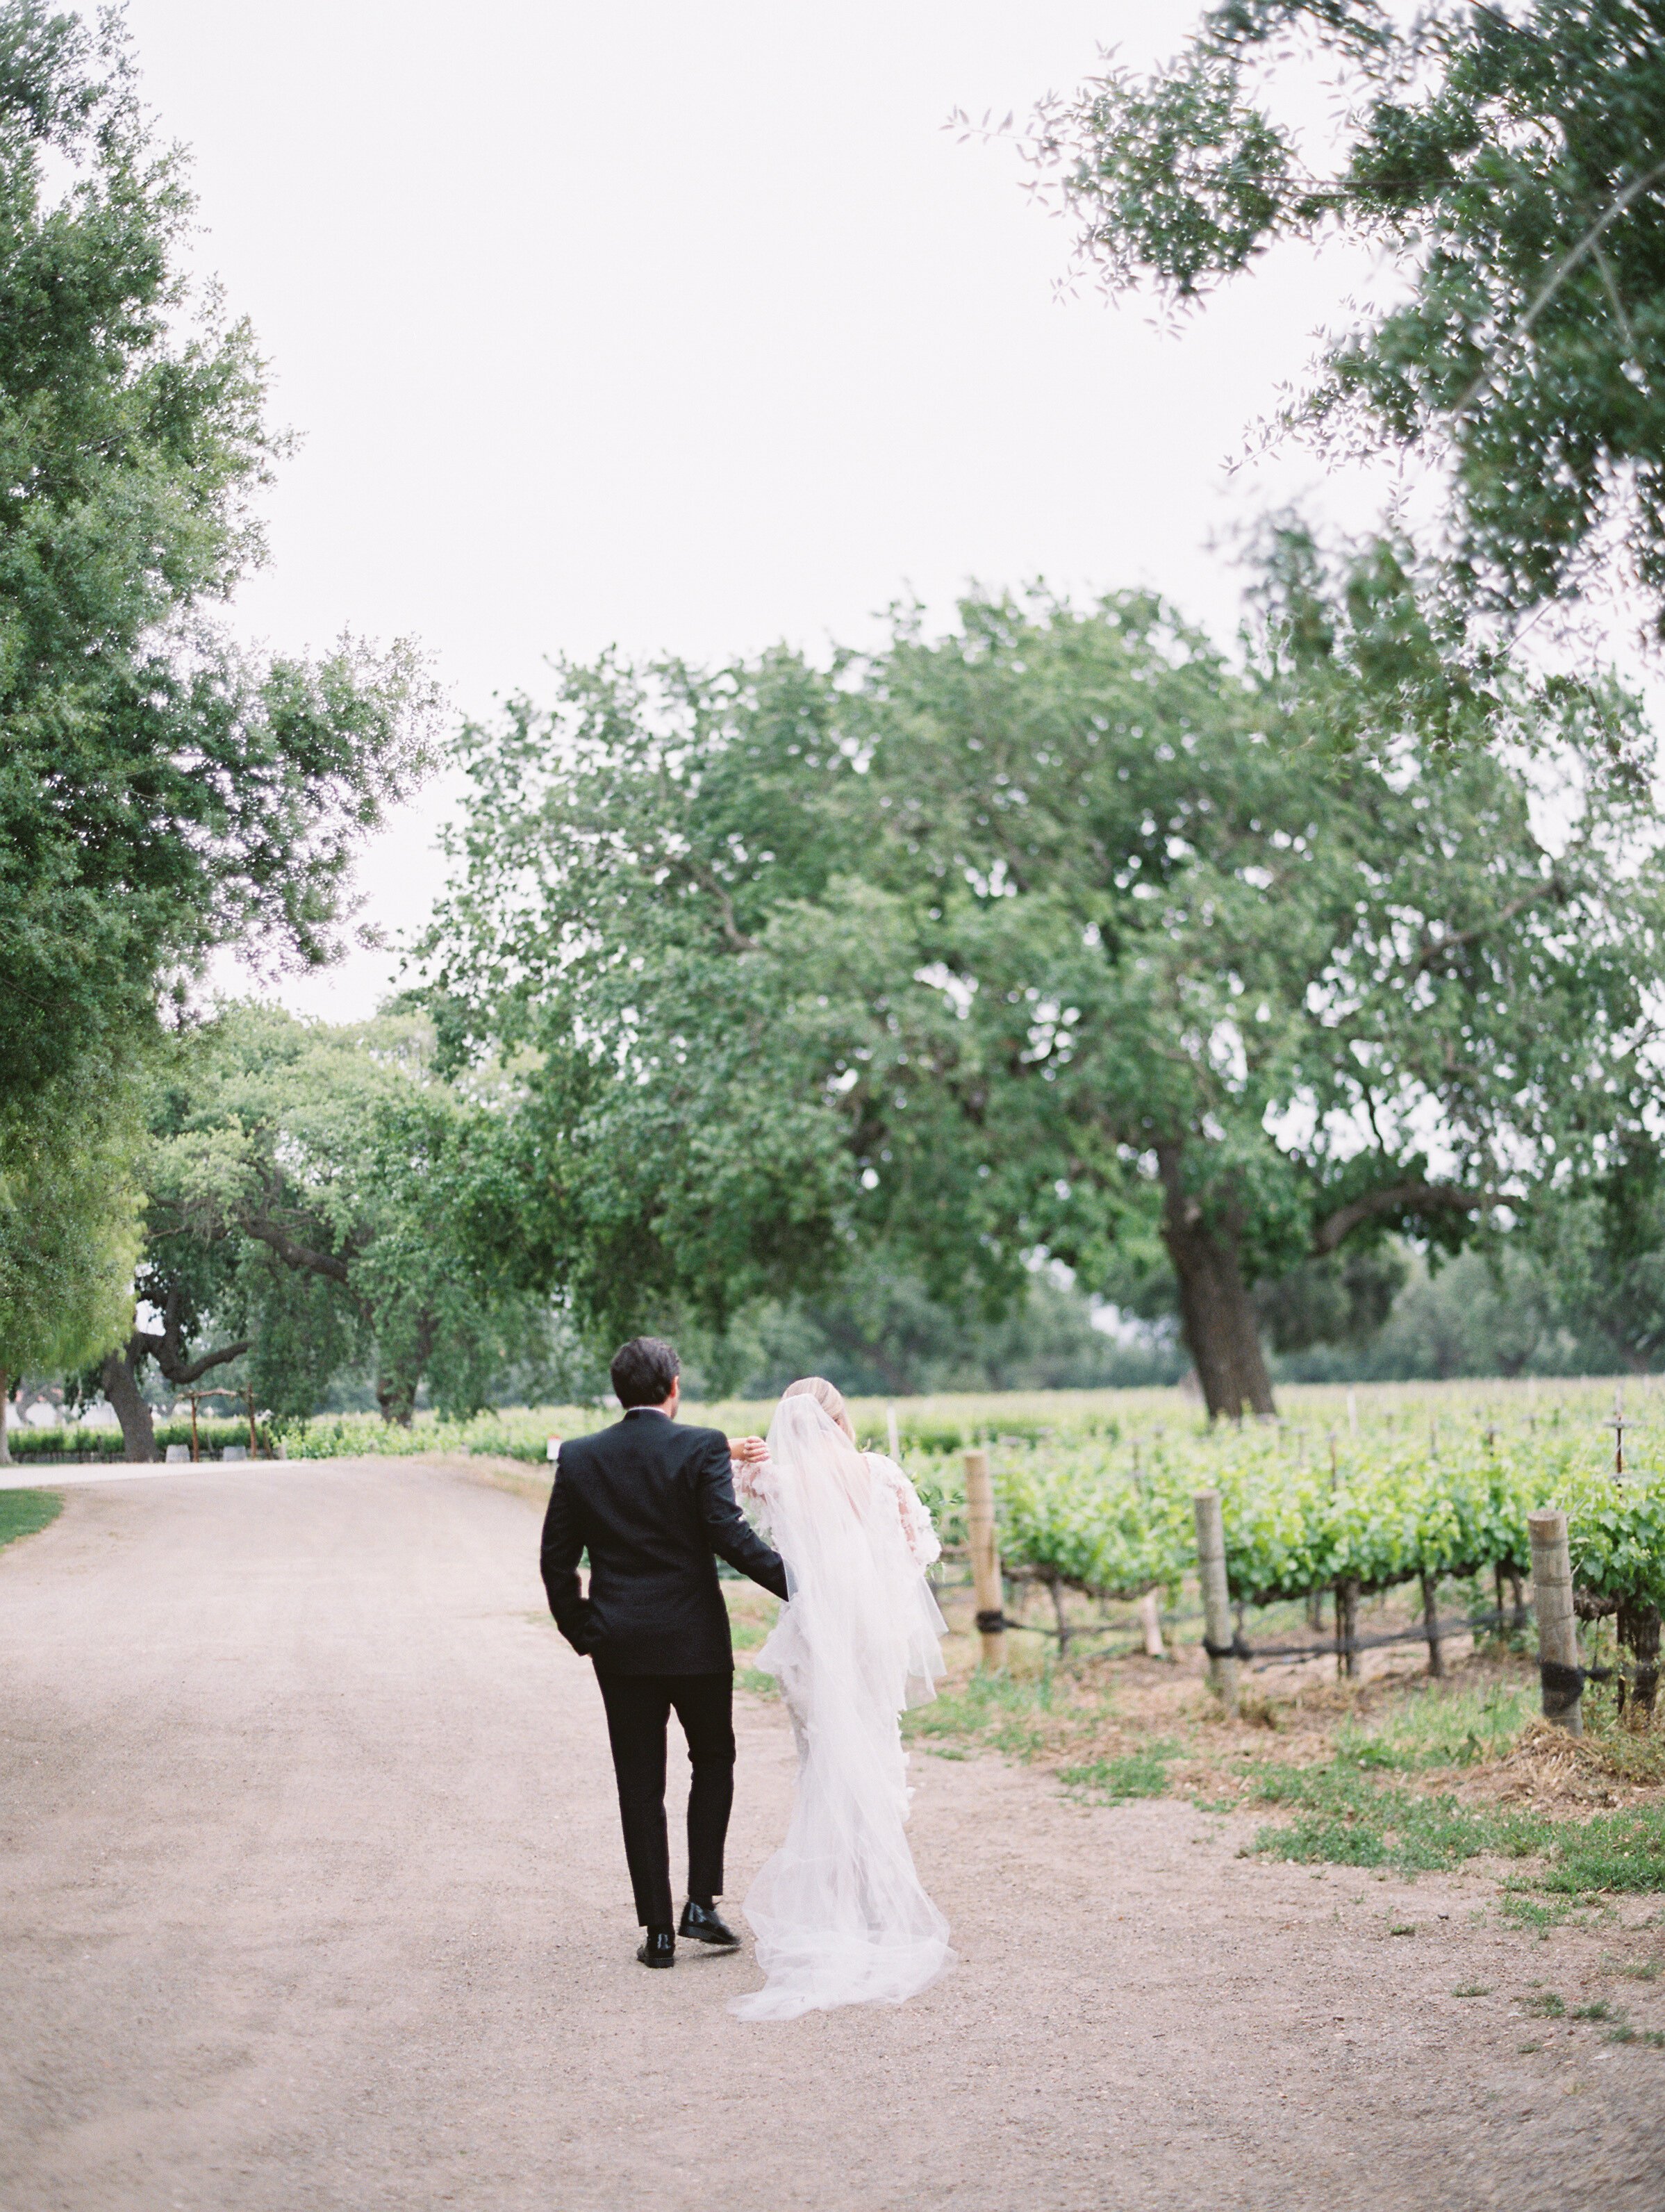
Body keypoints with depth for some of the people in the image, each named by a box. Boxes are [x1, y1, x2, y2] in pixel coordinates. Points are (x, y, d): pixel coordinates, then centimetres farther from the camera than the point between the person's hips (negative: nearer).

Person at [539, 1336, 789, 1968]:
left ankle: (658, 1931, 10)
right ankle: (701, 1903, 9)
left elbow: (557, 1559, 3)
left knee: (640, 1787, 8)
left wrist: (581, 1631, 14)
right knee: (713, 1762, 18)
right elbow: (730, 1535, -18)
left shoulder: (579, 1458, 1)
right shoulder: (702, 1447, -9)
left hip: (620, 1647, 2)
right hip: (695, 1640, -2)